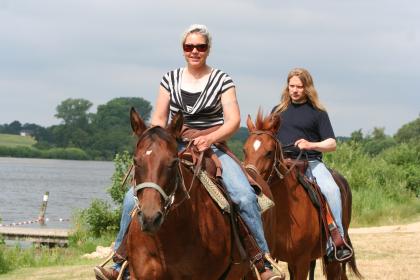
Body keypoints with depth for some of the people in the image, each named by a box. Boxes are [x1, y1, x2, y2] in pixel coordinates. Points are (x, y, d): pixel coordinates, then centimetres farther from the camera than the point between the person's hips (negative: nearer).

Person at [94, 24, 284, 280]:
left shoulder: (222, 80, 3)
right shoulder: (171, 79, 11)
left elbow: (233, 120, -5)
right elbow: (159, 119, 12)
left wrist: (211, 138, -23)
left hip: (213, 148, -2)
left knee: (245, 196, -26)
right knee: (133, 197, -13)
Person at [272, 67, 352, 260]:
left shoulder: (317, 112, 10)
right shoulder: (278, 111, 19)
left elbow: (332, 144, 4)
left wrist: (311, 145, -15)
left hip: (310, 162, -3)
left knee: (331, 189, -30)